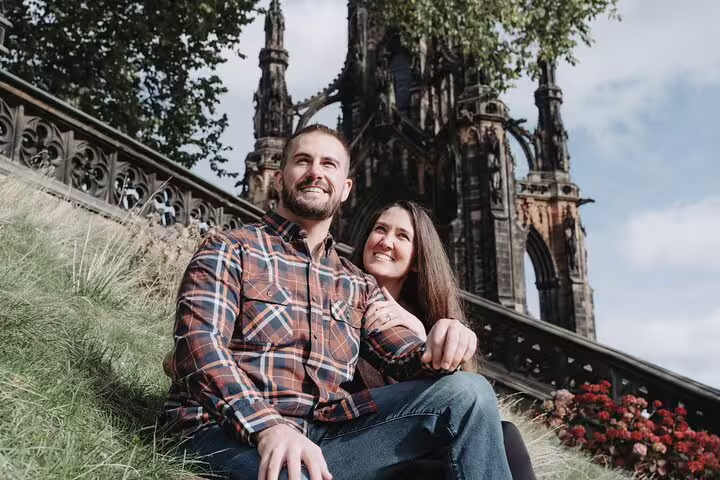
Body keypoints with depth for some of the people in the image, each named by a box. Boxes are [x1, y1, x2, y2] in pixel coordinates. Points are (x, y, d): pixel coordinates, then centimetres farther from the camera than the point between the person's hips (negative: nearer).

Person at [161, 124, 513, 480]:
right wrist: (268, 426, -27)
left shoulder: (359, 287, 21)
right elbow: (199, 344, -10)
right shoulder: (228, 250, 5)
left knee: (466, 392, -11)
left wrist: (438, 348, -14)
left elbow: (408, 358, 12)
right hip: (230, 434, -5)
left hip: (323, 437, 5)